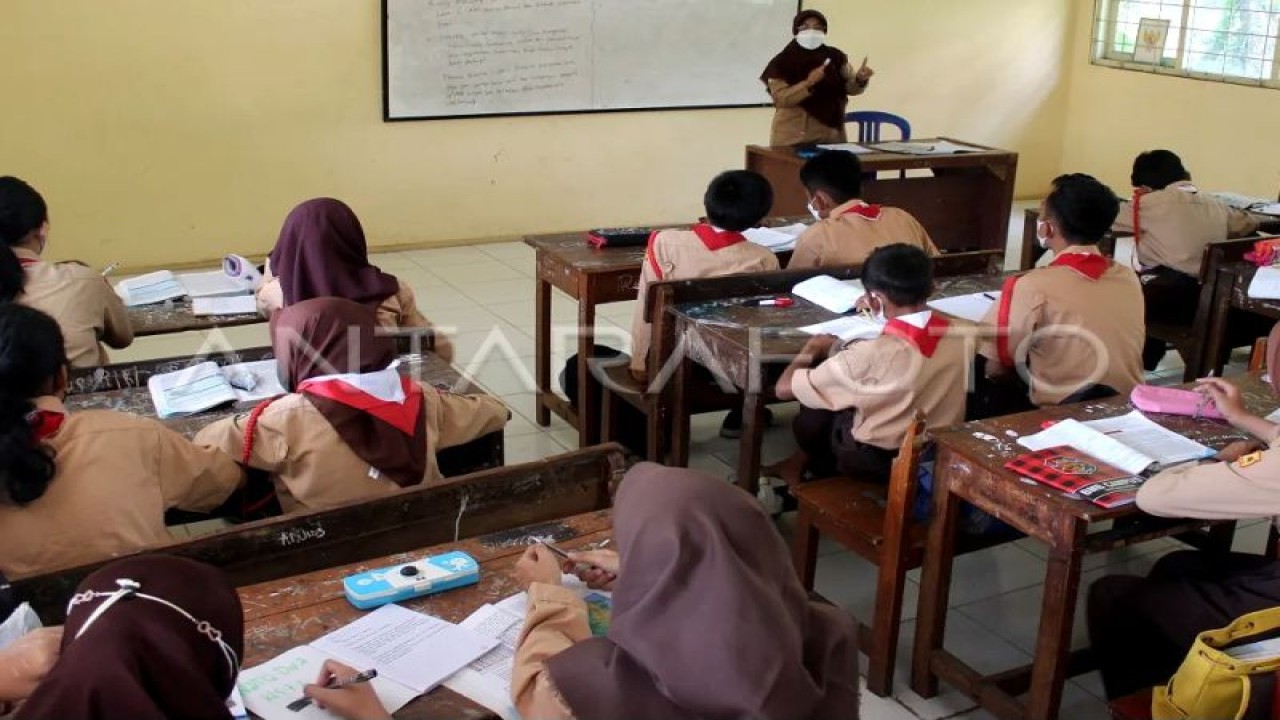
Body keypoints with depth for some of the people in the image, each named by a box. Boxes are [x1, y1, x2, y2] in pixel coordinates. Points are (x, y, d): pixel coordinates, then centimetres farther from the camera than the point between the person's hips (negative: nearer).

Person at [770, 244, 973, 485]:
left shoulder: (871, 356, -31)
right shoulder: (960, 336, -15)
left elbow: (784, 388, -20)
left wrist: (810, 351, -2)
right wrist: (884, 311, 20)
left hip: (879, 464, -5)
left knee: (812, 413, 20)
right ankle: (800, 463, 36)